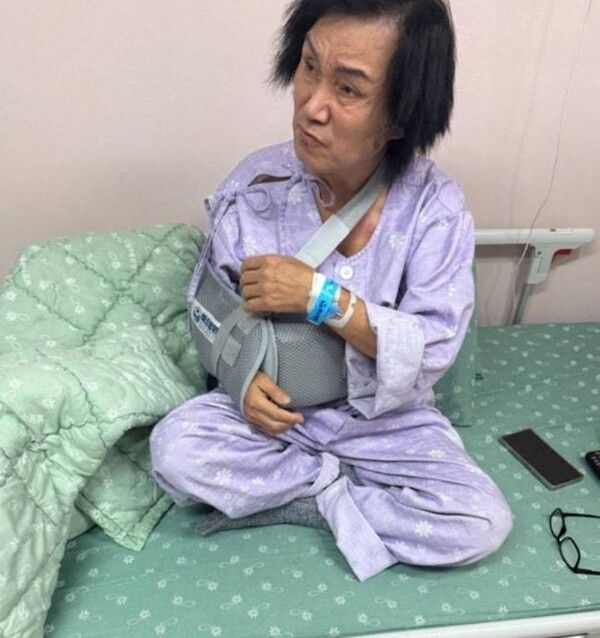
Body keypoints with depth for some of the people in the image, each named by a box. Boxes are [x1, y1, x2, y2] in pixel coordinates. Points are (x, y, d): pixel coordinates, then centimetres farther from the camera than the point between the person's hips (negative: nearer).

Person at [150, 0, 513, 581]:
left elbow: (435, 350, -19)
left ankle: (281, 491, -4)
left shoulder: (436, 207, -17)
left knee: (483, 523, -19)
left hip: (386, 415, 0)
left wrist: (320, 297, -30)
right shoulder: (256, 184, -13)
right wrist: (245, 374, -20)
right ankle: (335, 481, -3)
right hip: (275, 401, 1)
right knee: (175, 451, -24)